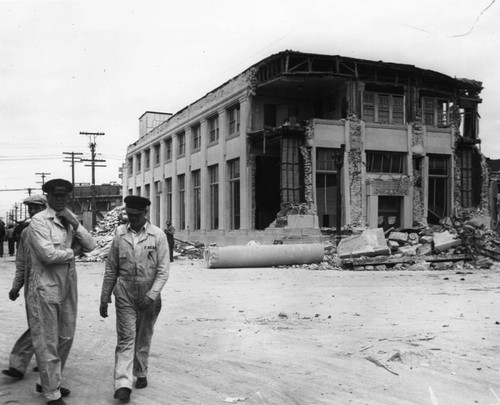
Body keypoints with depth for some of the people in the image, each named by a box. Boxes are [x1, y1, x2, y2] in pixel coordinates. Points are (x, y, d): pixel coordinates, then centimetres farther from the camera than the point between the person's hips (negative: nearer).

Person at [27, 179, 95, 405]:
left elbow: (91, 246, 2)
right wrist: (73, 251, -6)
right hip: (45, 288, -7)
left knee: (66, 338, 16)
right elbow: (48, 254, -21)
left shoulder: (70, 221, 10)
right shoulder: (39, 221, -10)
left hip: (68, 286, 7)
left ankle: (50, 383, 34)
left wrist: (75, 224, -10)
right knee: (47, 342, 2)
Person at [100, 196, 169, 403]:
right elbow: (111, 270, 7)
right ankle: (123, 384, -10)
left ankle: (141, 374, 33)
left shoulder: (158, 236, -5)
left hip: (149, 296, 0)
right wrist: (104, 298, 8)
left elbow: (163, 270, -8)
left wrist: (152, 295, -19)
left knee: (144, 338, 14)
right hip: (125, 295, 0)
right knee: (126, 338, -7)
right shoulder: (119, 235, 1)